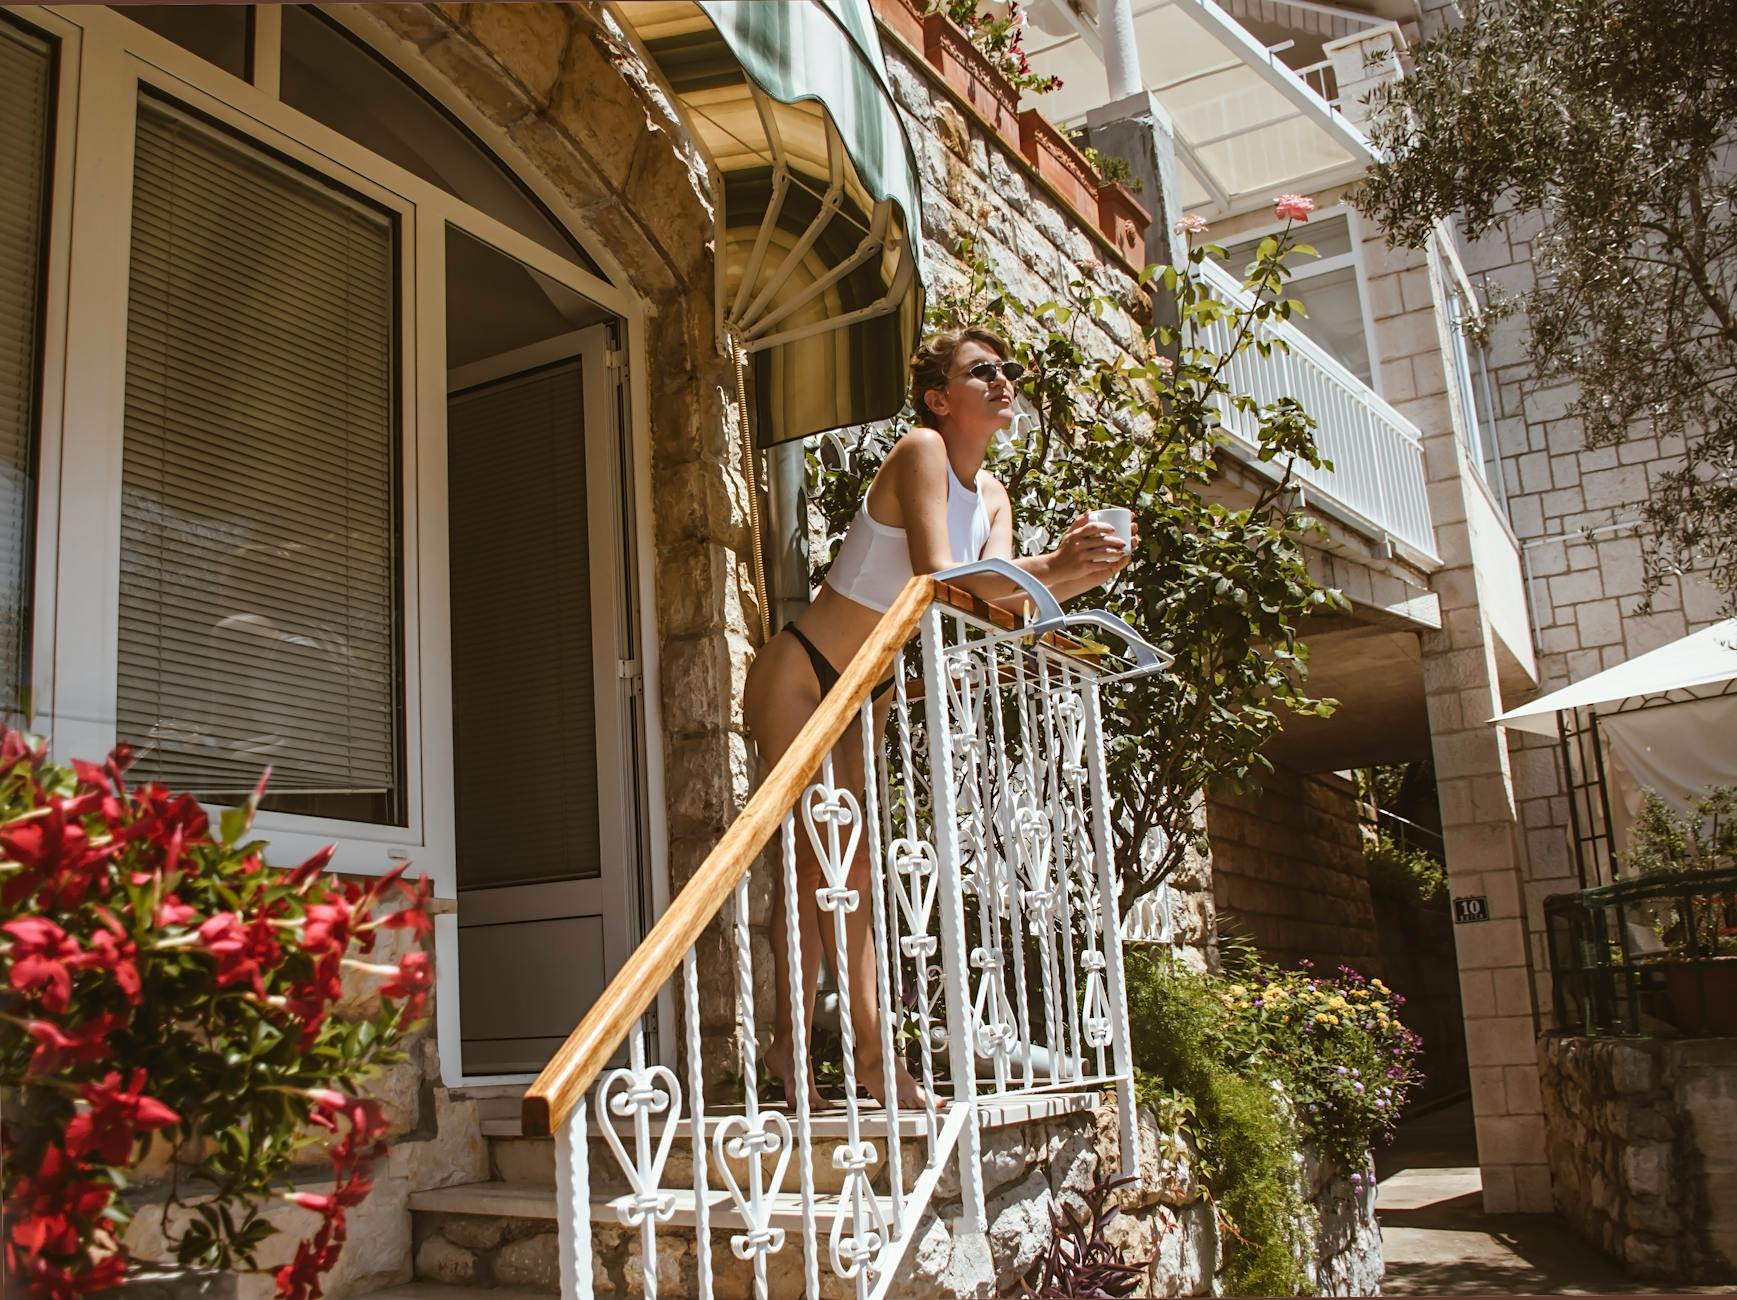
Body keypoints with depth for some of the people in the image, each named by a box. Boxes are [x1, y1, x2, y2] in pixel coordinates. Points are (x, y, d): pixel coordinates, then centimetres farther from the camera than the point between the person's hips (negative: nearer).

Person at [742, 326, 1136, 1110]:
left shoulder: (991, 493, 6)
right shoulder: (921, 450, -18)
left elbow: (1003, 598, -9)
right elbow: (937, 574, -32)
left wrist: (1088, 573, -23)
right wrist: (1052, 566, -37)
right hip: (797, 677, -8)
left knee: (817, 863, 9)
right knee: (838, 859, -11)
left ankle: (789, 1045, 15)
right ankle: (872, 1050, -7)